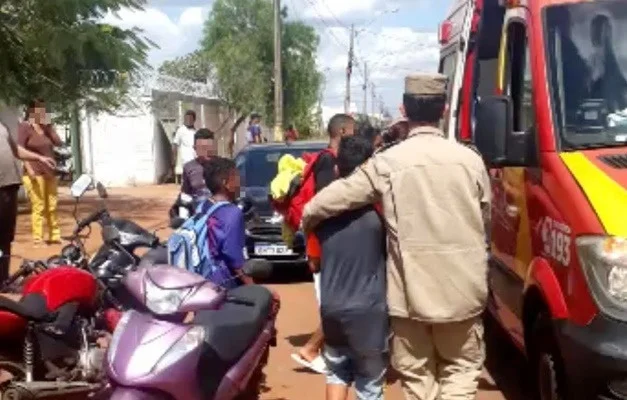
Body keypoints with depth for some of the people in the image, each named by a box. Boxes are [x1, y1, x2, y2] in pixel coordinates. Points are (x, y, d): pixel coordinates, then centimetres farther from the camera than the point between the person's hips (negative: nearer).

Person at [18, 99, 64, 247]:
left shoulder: (46, 127, 15)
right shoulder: (24, 127, -4)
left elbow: (59, 143, 5)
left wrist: (48, 126, -3)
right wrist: (29, 169, -19)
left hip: (50, 173, 7)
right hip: (35, 173, -7)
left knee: (52, 206, 11)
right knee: (38, 207, -9)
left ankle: (55, 235, 18)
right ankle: (38, 238, -5)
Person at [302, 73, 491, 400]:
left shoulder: (388, 162, -8)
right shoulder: (470, 159, -2)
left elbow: (337, 196, -4)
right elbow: (484, 220, 9)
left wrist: (307, 218, 16)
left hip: (410, 291, -1)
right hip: (461, 288, 1)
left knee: (416, 374, 12)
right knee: (462, 365, 17)